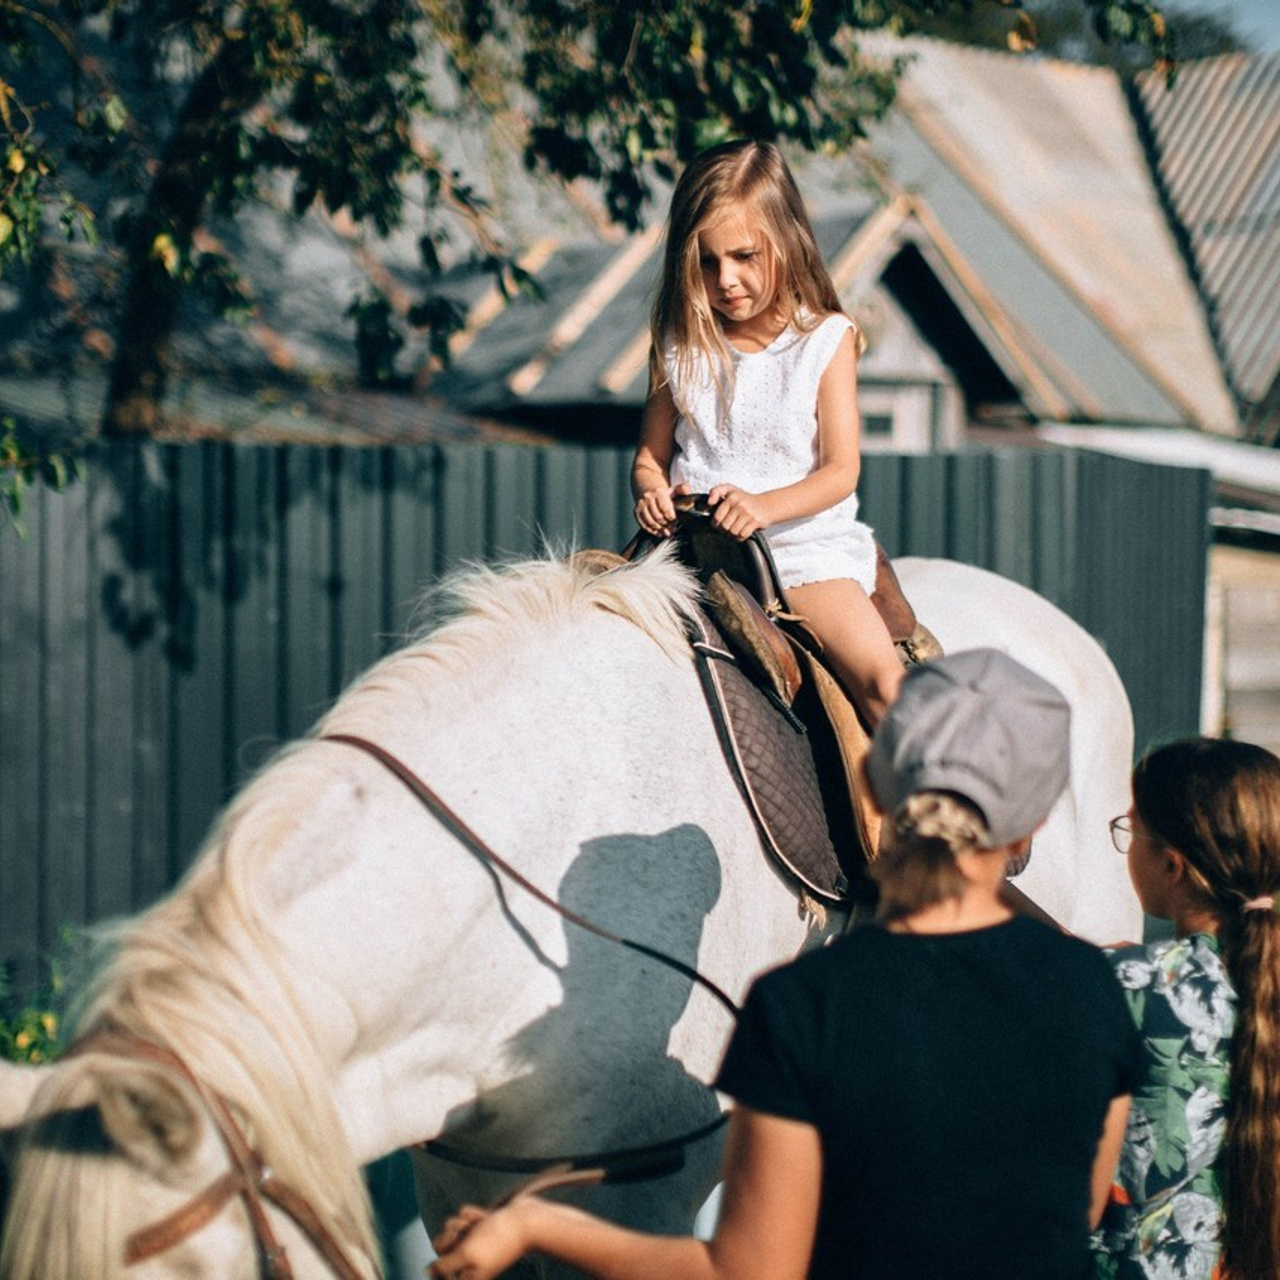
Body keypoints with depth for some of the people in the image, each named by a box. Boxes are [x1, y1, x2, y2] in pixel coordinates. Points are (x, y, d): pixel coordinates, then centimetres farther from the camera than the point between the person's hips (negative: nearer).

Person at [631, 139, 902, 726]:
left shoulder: (826, 340, 1)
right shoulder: (680, 345, 8)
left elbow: (842, 470, -3)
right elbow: (651, 454, 13)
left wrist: (765, 506, -21)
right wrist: (651, 492, -11)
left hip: (804, 545, -2)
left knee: (881, 678, -24)